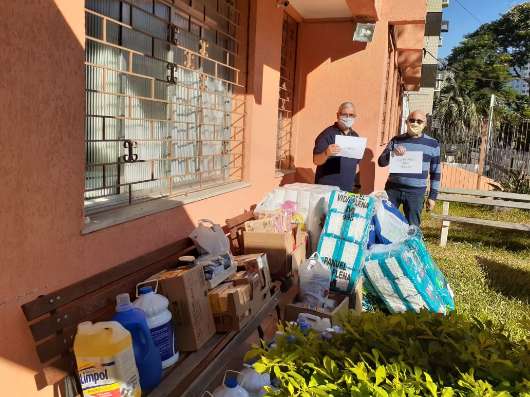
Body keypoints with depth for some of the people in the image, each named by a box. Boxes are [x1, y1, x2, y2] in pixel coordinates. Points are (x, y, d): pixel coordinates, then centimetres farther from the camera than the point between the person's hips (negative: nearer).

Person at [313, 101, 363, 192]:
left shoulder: (355, 137, 11)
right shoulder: (327, 134, -7)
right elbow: (316, 160, -15)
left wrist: (355, 184, 11)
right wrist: (326, 153, -35)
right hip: (326, 188, -5)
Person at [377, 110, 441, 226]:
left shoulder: (432, 144, 5)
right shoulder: (396, 140, 6)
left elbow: (435, 172, 8)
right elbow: (381, 162, 4)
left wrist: (433, 196, 4)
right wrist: (392, 152, -16)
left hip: (416, 192, -1)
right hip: (393, 189, 1)